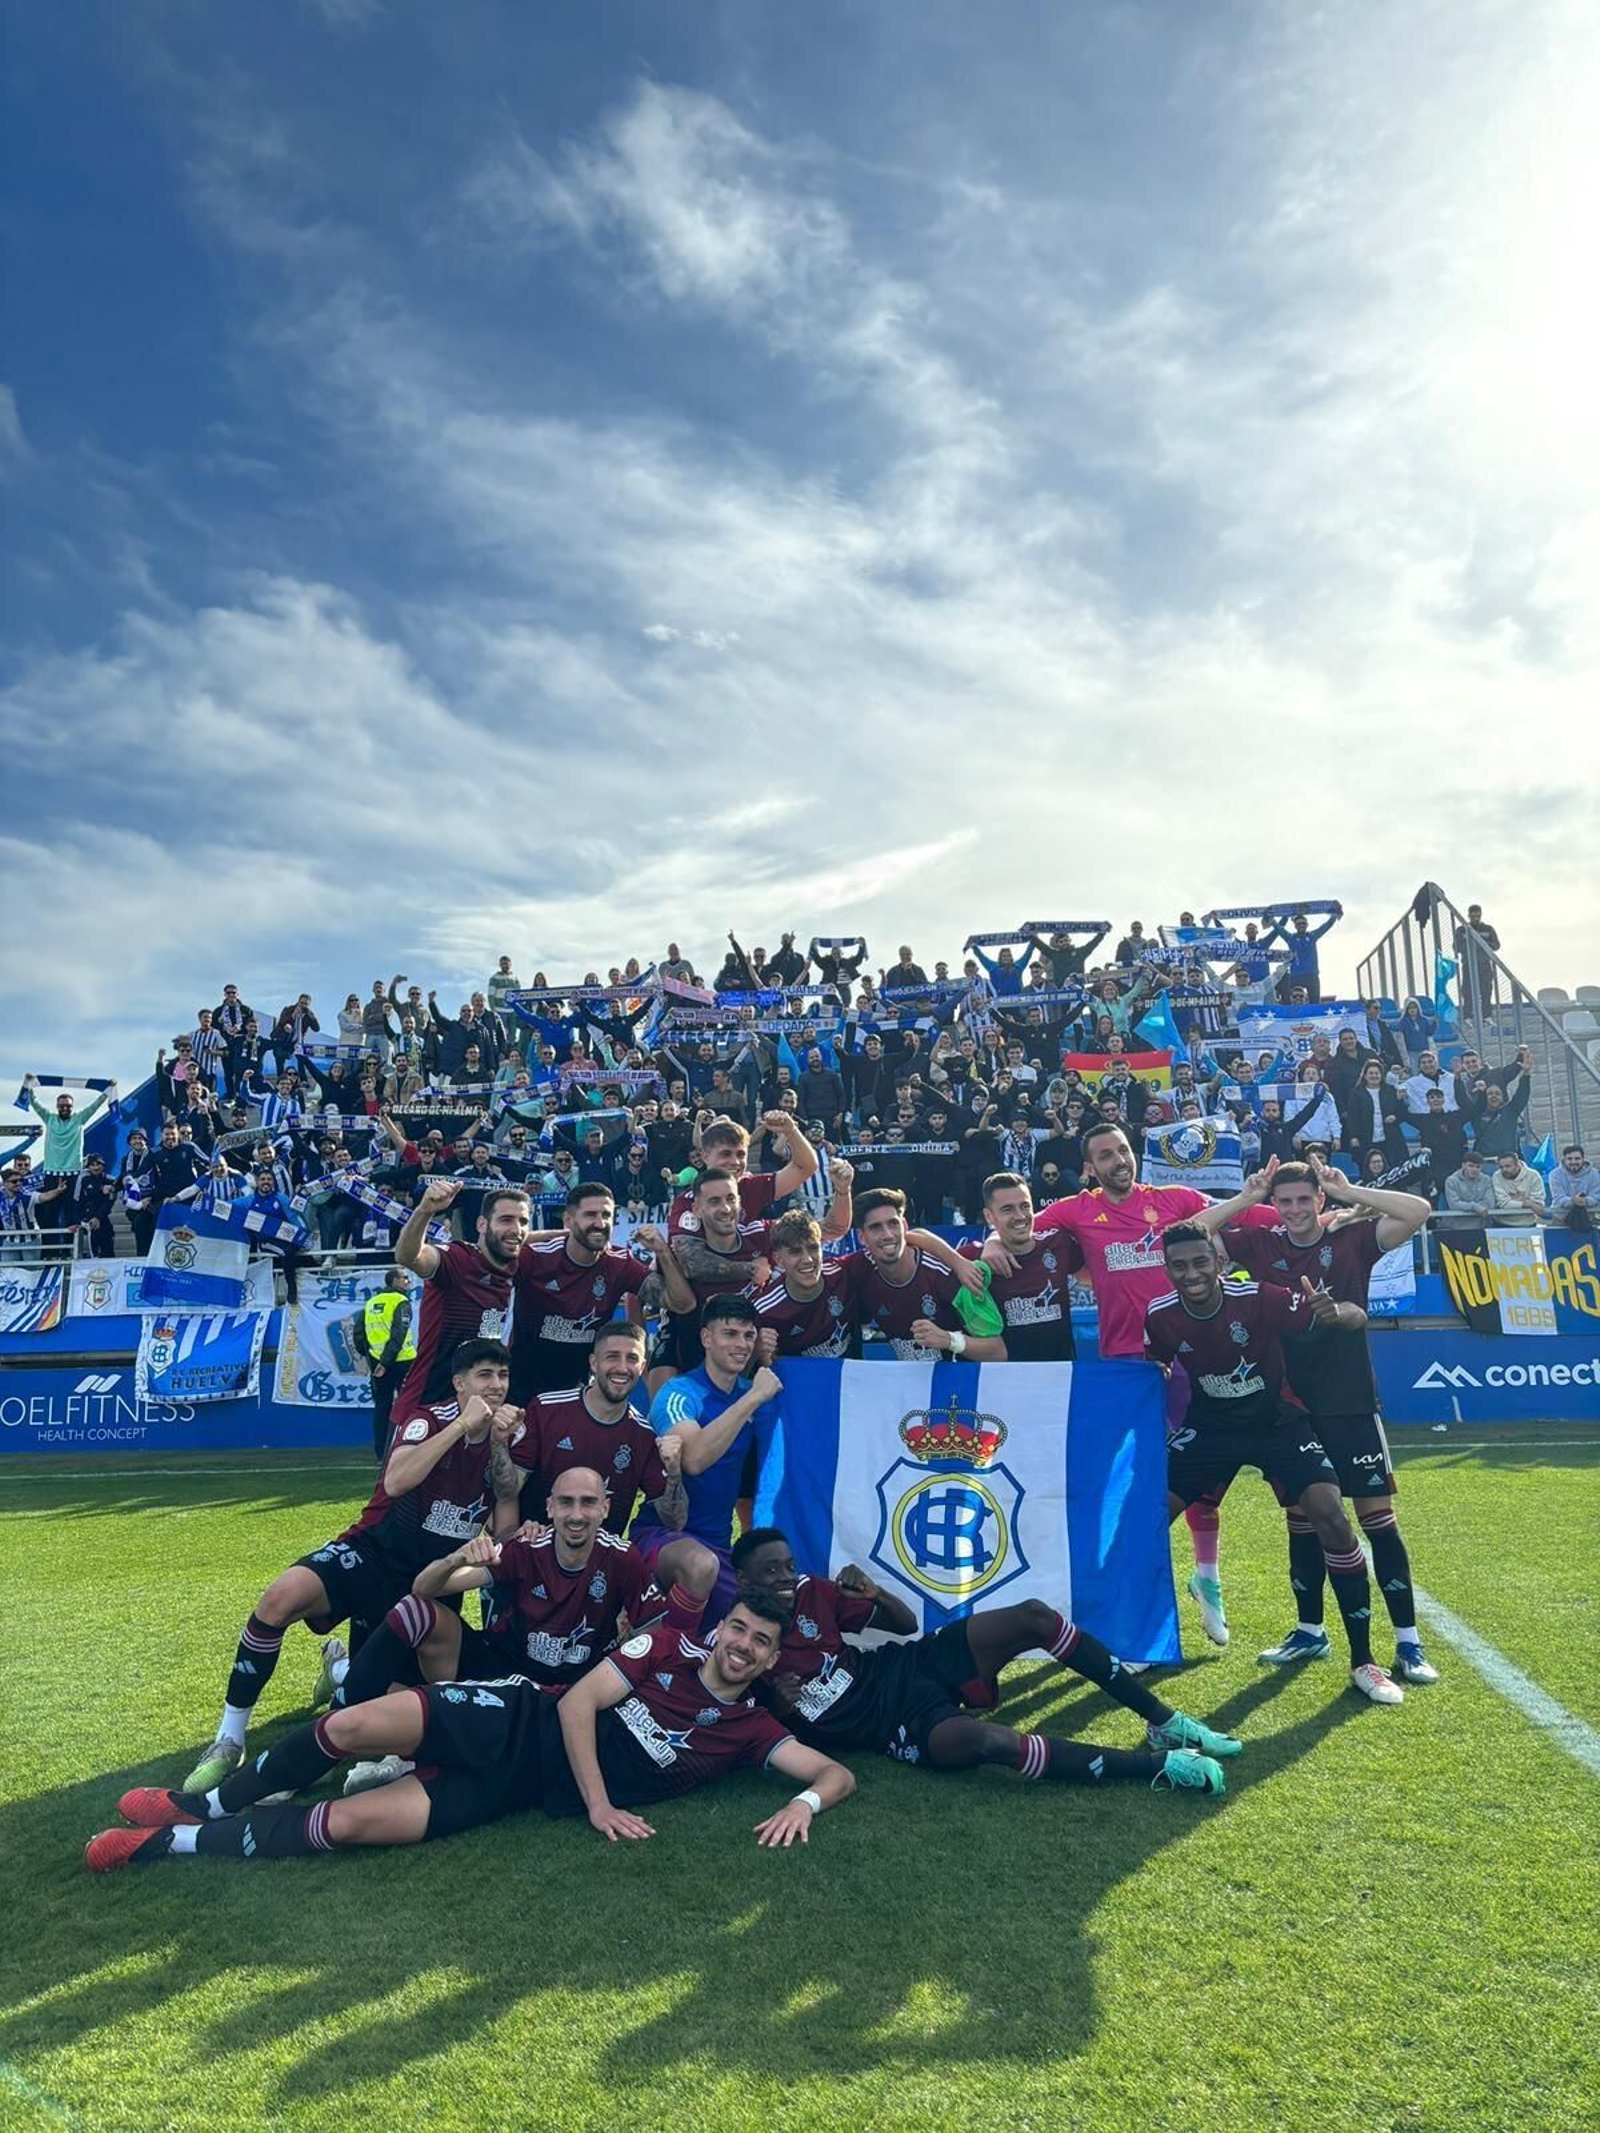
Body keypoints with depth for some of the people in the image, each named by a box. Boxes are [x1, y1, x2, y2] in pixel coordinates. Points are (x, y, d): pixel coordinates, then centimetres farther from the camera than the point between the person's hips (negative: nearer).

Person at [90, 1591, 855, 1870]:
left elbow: (839, 1772, -2)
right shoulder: (666, 1646, 1)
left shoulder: (749, 1729, 2)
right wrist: (598, 1801, -14)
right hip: (520, 1723, 0)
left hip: (534, 1790, 0)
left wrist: (801, 1803, -24)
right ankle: (207, 1803, 7)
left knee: (349, 1823, -19)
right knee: (356, 1725, -24)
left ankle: (173, 1843, 0)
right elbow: (577, 1702, -5)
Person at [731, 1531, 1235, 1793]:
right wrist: (780, 1708, -25)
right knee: (989, 1740, -37)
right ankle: (1159, 1766, -25)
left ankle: (1164, 1723, -1)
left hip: (907, 1664, 6)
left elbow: (905, 1623, 8)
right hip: (899, 1722, -6)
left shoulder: (808, 1593, 3)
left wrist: (873, 1593, -12)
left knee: (1034, 1616, -12)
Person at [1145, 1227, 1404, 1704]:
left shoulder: (1259, 1297, -27)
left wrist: (1335, 1312, -48)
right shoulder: (1161, 1316, -17)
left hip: (1277, 1421, -2)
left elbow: (1358, 1318, -24)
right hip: (1209, 1426, 3)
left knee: (1330, 1516, -20)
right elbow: (1154, 1370, 5)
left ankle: (1362, 1661, -2)